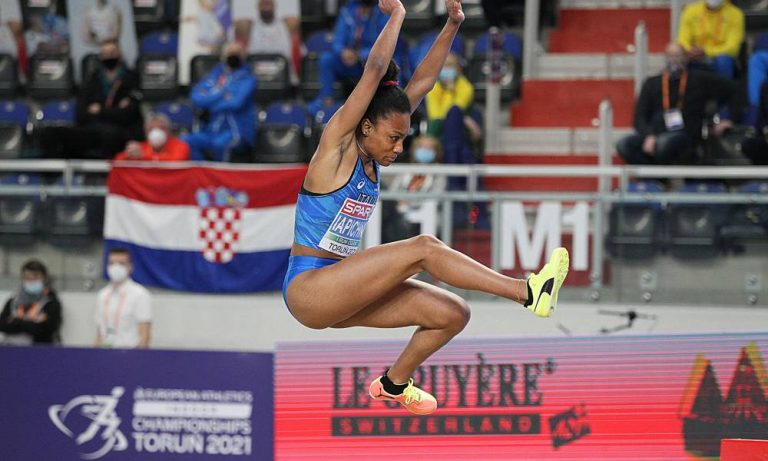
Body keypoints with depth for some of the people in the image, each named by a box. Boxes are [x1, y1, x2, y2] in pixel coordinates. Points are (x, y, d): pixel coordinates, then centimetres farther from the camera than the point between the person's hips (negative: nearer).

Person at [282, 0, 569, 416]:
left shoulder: (370, 152, 9)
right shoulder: (337, 145, -11)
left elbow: (423, 81, 7)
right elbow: (374, 71, -21)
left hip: (340, 292, 9)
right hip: (306, 288, -9)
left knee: (452, 314, 1)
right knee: (422, 248, -24)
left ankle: (393, 384, 24)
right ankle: (528, 292, -27)